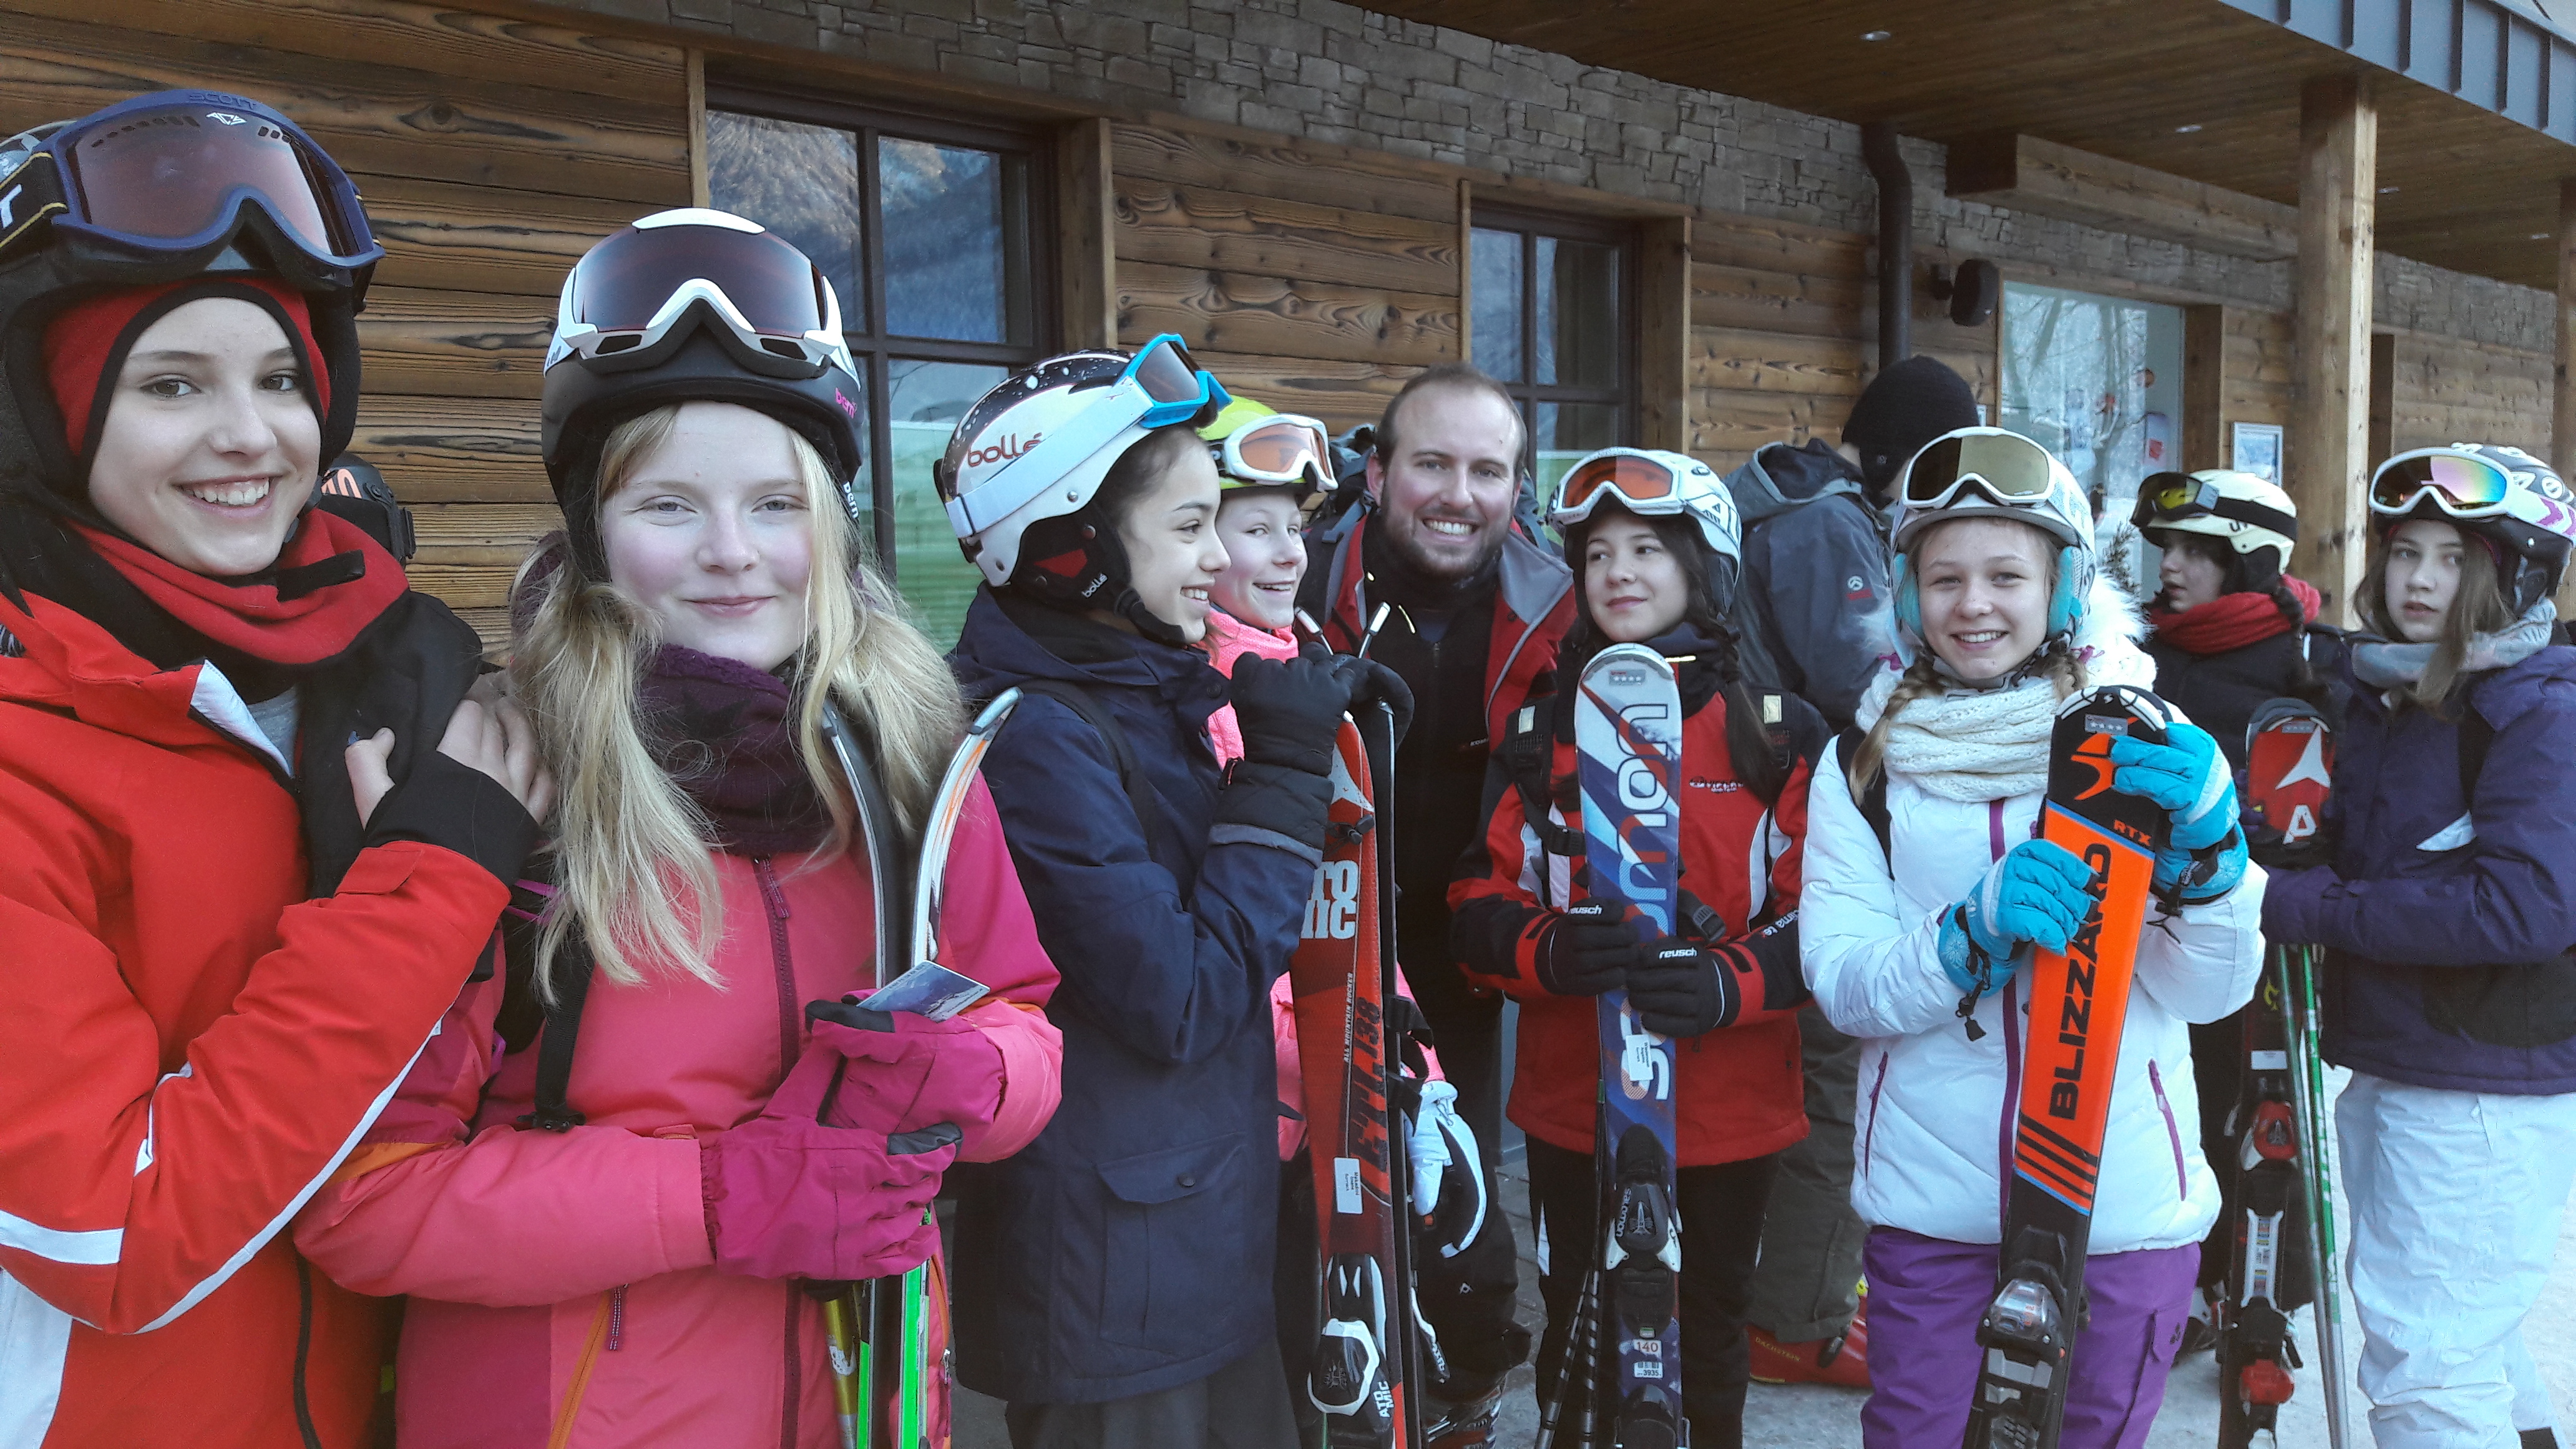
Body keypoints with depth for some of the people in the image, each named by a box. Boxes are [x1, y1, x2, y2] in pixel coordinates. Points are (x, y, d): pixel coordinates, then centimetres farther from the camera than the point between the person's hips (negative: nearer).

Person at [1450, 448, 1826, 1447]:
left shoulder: (1779, 732, -2)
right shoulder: (1541, 730, 3)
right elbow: (1479, 906, 0)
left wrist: (1729, 985, -24)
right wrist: (1551, 953, -22)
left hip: (1730, 1112, -1)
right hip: (1572, 1108, 1)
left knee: (1709, 1341, 15)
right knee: (1577, 1338, 13)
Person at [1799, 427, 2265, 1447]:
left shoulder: (2143, 747, -1)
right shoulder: (1865, 761, 0)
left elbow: (2211, 991, -6)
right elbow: (1842, 985, -8)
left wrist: (2206, 844, -23)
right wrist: (1975, 931, -26)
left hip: (2122, 1206, 0)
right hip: (1928, 1209, 1)